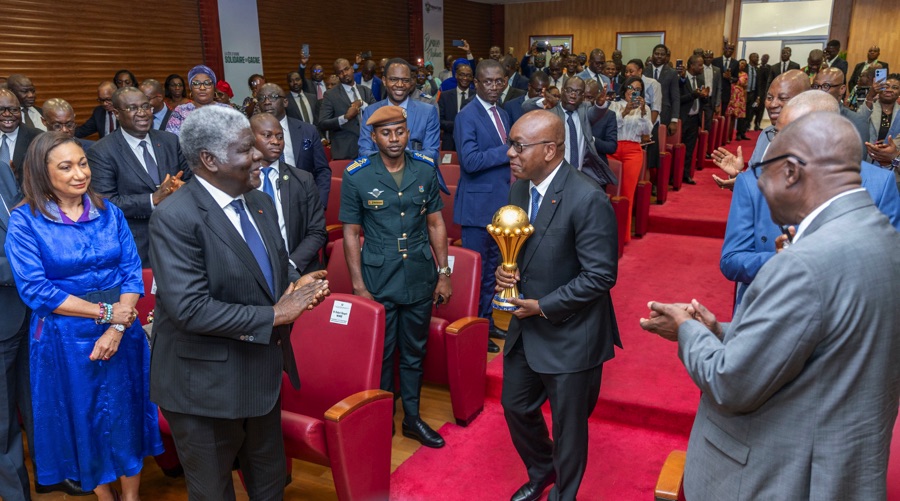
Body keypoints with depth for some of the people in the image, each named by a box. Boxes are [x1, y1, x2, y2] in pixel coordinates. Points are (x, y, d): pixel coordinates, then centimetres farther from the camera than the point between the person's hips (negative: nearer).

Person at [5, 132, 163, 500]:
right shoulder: (25, 220, -8)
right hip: (64, 340, -2)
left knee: (126, 412, 11)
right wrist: (105, 312, -16)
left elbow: (133, 272, -3)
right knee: (82, 417, 14)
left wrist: (118, 328, -16)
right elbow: (34, 289, -14)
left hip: (122, 334, 2)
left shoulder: (109, 213, 1)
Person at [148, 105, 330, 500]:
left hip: (262, 373, 7)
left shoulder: (259, 202, 4)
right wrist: (274, 315, -24)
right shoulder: (174, 219, -22)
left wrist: (298, 285, -10)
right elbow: (190, 309, -29)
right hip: (207, 385, -7)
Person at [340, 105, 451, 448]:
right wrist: (358, 286, -8)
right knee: (380, 354, 11)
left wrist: (444, 273, 4)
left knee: (414, 351, 16)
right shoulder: (356, 176, -9)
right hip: (378, 280, -2)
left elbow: (435, 223, 6)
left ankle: (412, 417, 33)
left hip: (420, 278, 3)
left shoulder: (425, 170, -1)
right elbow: (351, 233, -5)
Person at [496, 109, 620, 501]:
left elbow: (600, 275, -22)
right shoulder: (519, 188, 1)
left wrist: (544, 306, -19)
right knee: (515, 407, 22)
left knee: (568, 424, 13)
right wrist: (505, 270, -8)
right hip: (525, 328, 7)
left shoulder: (588, 200, -24)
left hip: (569, 336, -7)